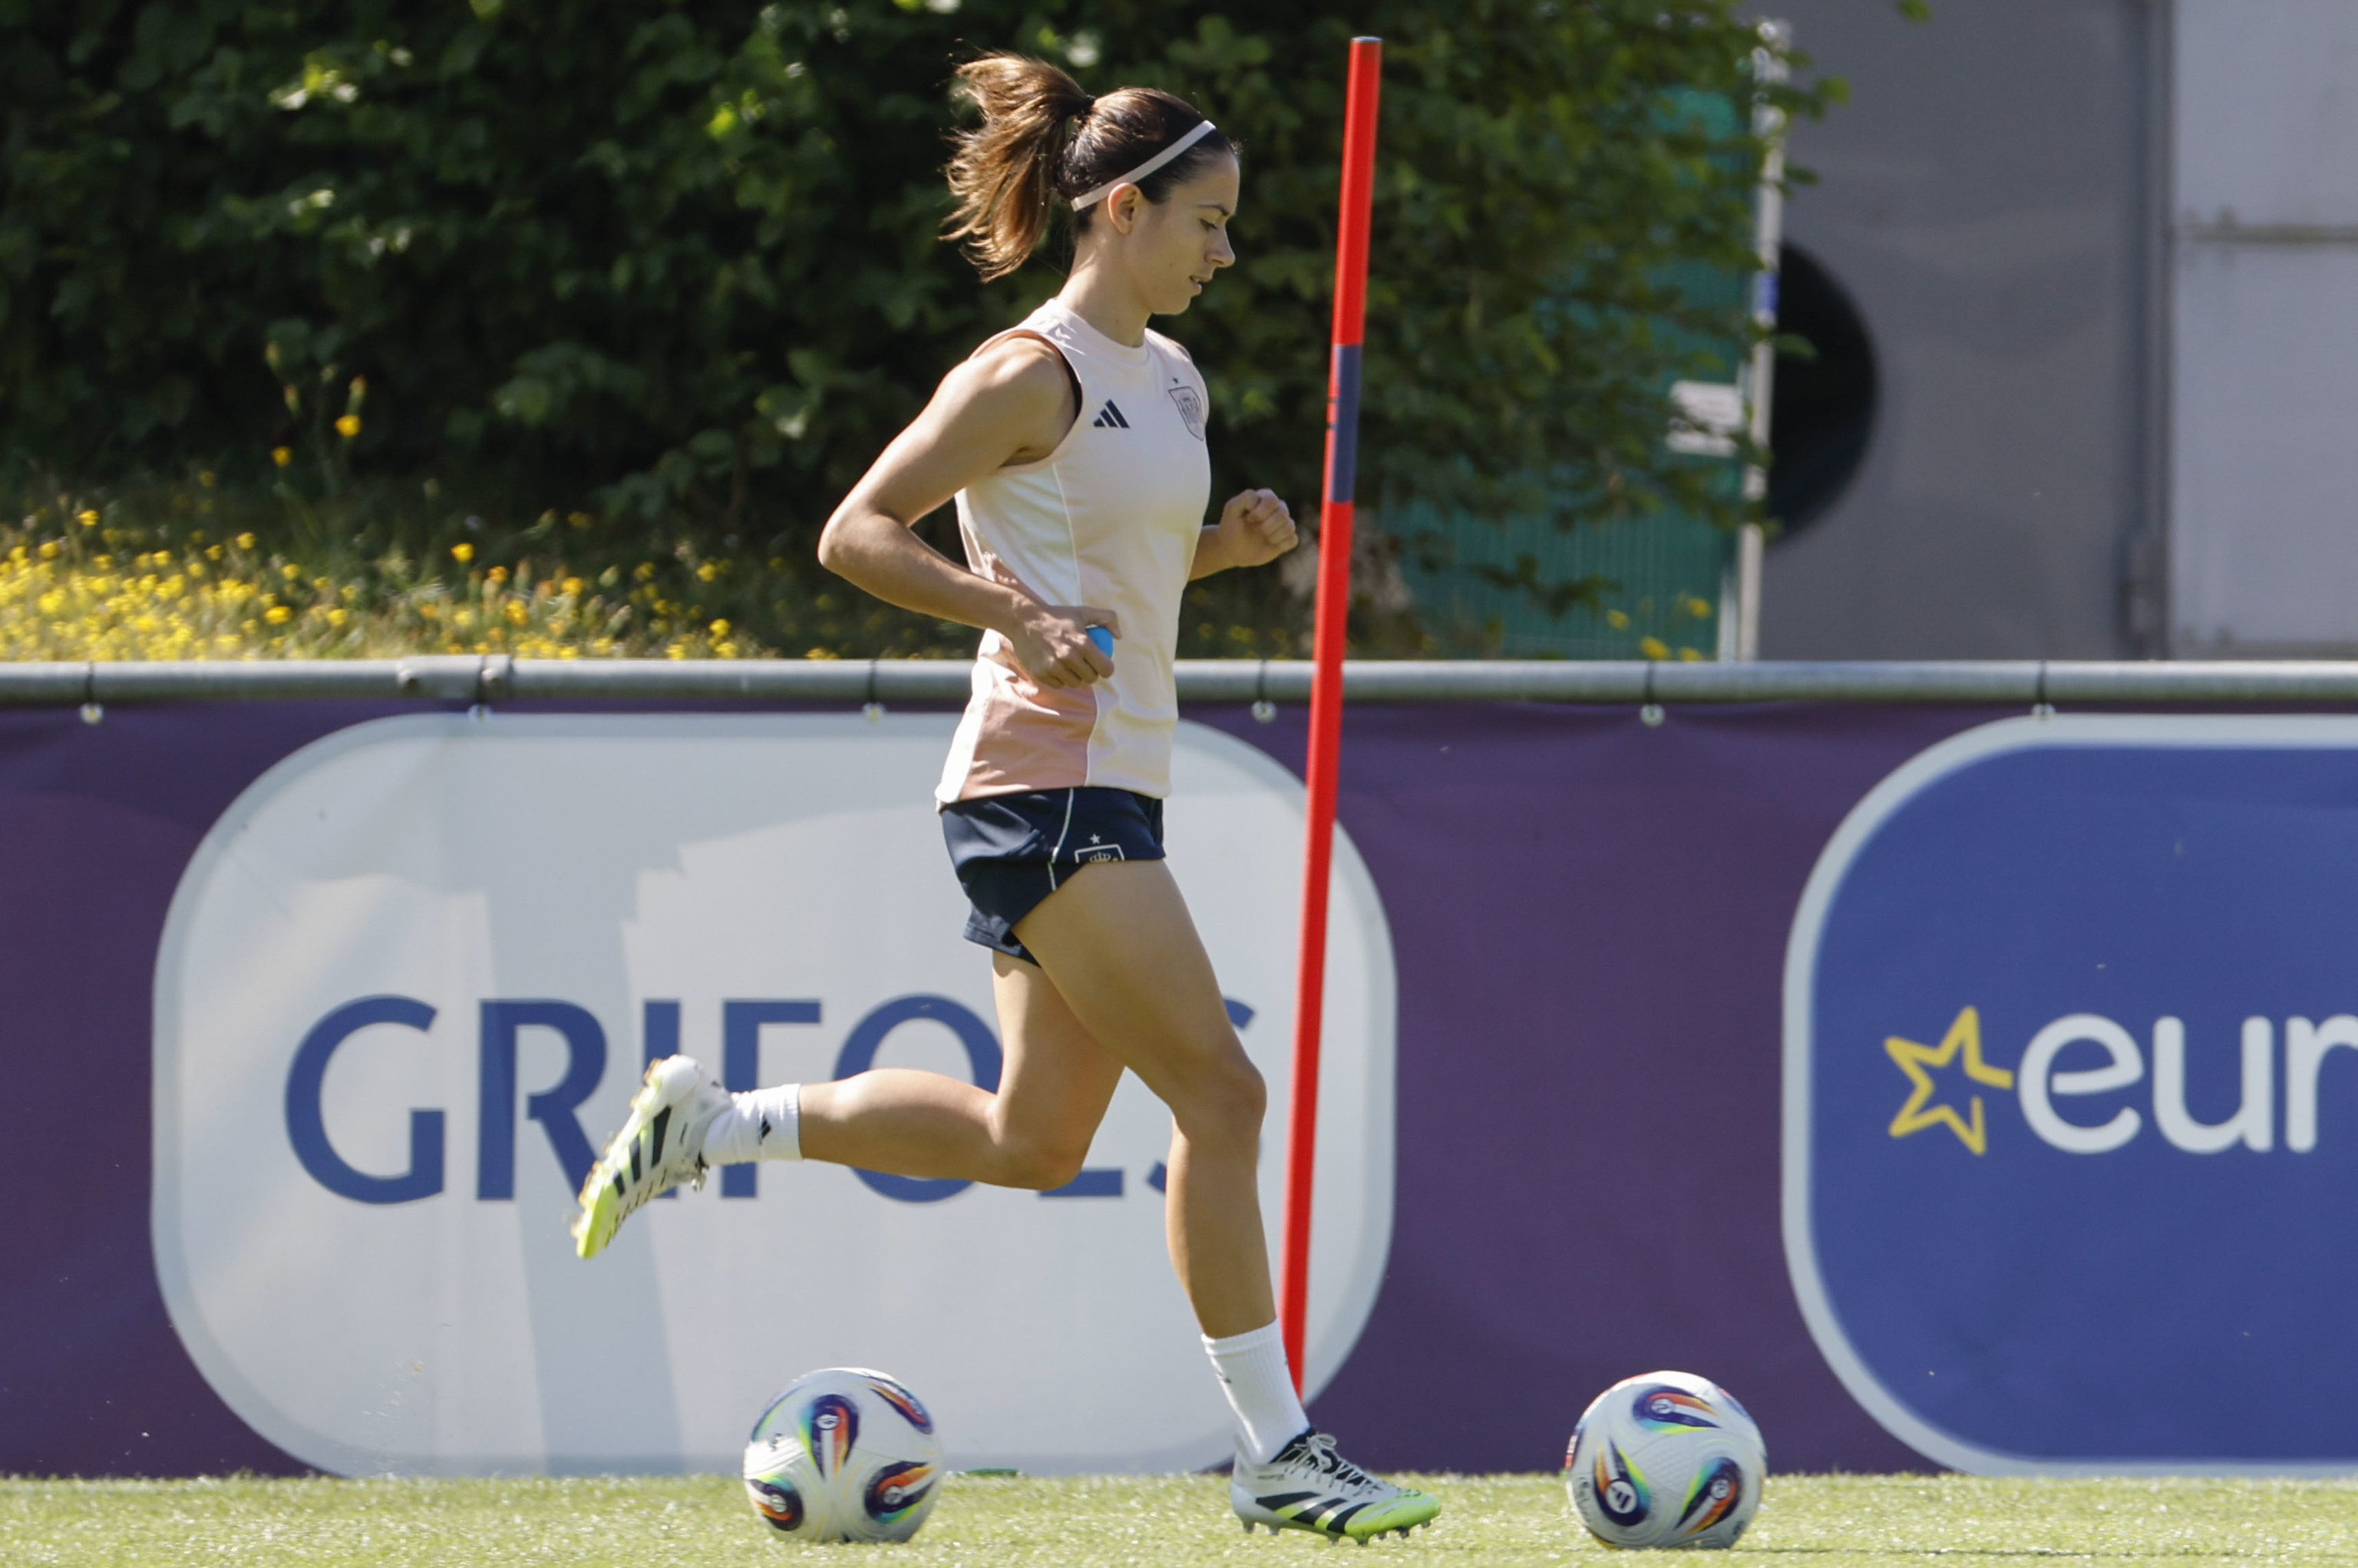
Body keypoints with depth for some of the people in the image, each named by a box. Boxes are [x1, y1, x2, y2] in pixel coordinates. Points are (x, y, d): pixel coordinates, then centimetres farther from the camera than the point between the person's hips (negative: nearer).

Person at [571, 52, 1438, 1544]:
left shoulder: (1171, 382, 15)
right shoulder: (1032, 376, -11)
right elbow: (855, 533, -11)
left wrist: (1230, 540, 7)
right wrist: (1014, 613, -23)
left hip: (1114, 787, 10)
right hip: (1044, 782, -10)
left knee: (1032, 1140, 11)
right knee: (1219, 1092, -12)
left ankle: (706, 1122, 23)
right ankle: (1277, 1451, -9)